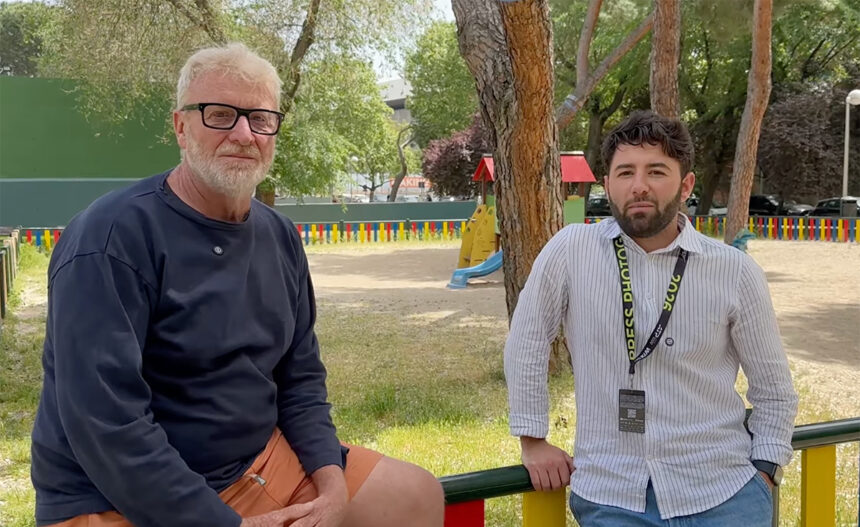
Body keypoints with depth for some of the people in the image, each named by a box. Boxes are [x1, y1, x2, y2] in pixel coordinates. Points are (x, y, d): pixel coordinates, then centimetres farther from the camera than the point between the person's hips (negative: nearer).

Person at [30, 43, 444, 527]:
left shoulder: (280, 237, 4)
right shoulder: (111, 237, -18)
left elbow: (301, 377, 8)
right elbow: (104, 423, -23)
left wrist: (332, 480, -7)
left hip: (264, 464, 7)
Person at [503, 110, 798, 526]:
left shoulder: (736, 272, -4)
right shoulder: (570, 250, -8)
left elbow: (774, 390, 7)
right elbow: (525, 344, 2)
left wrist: (763, 474, 0)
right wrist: (533, 440, 4)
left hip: (721, 492, 1)